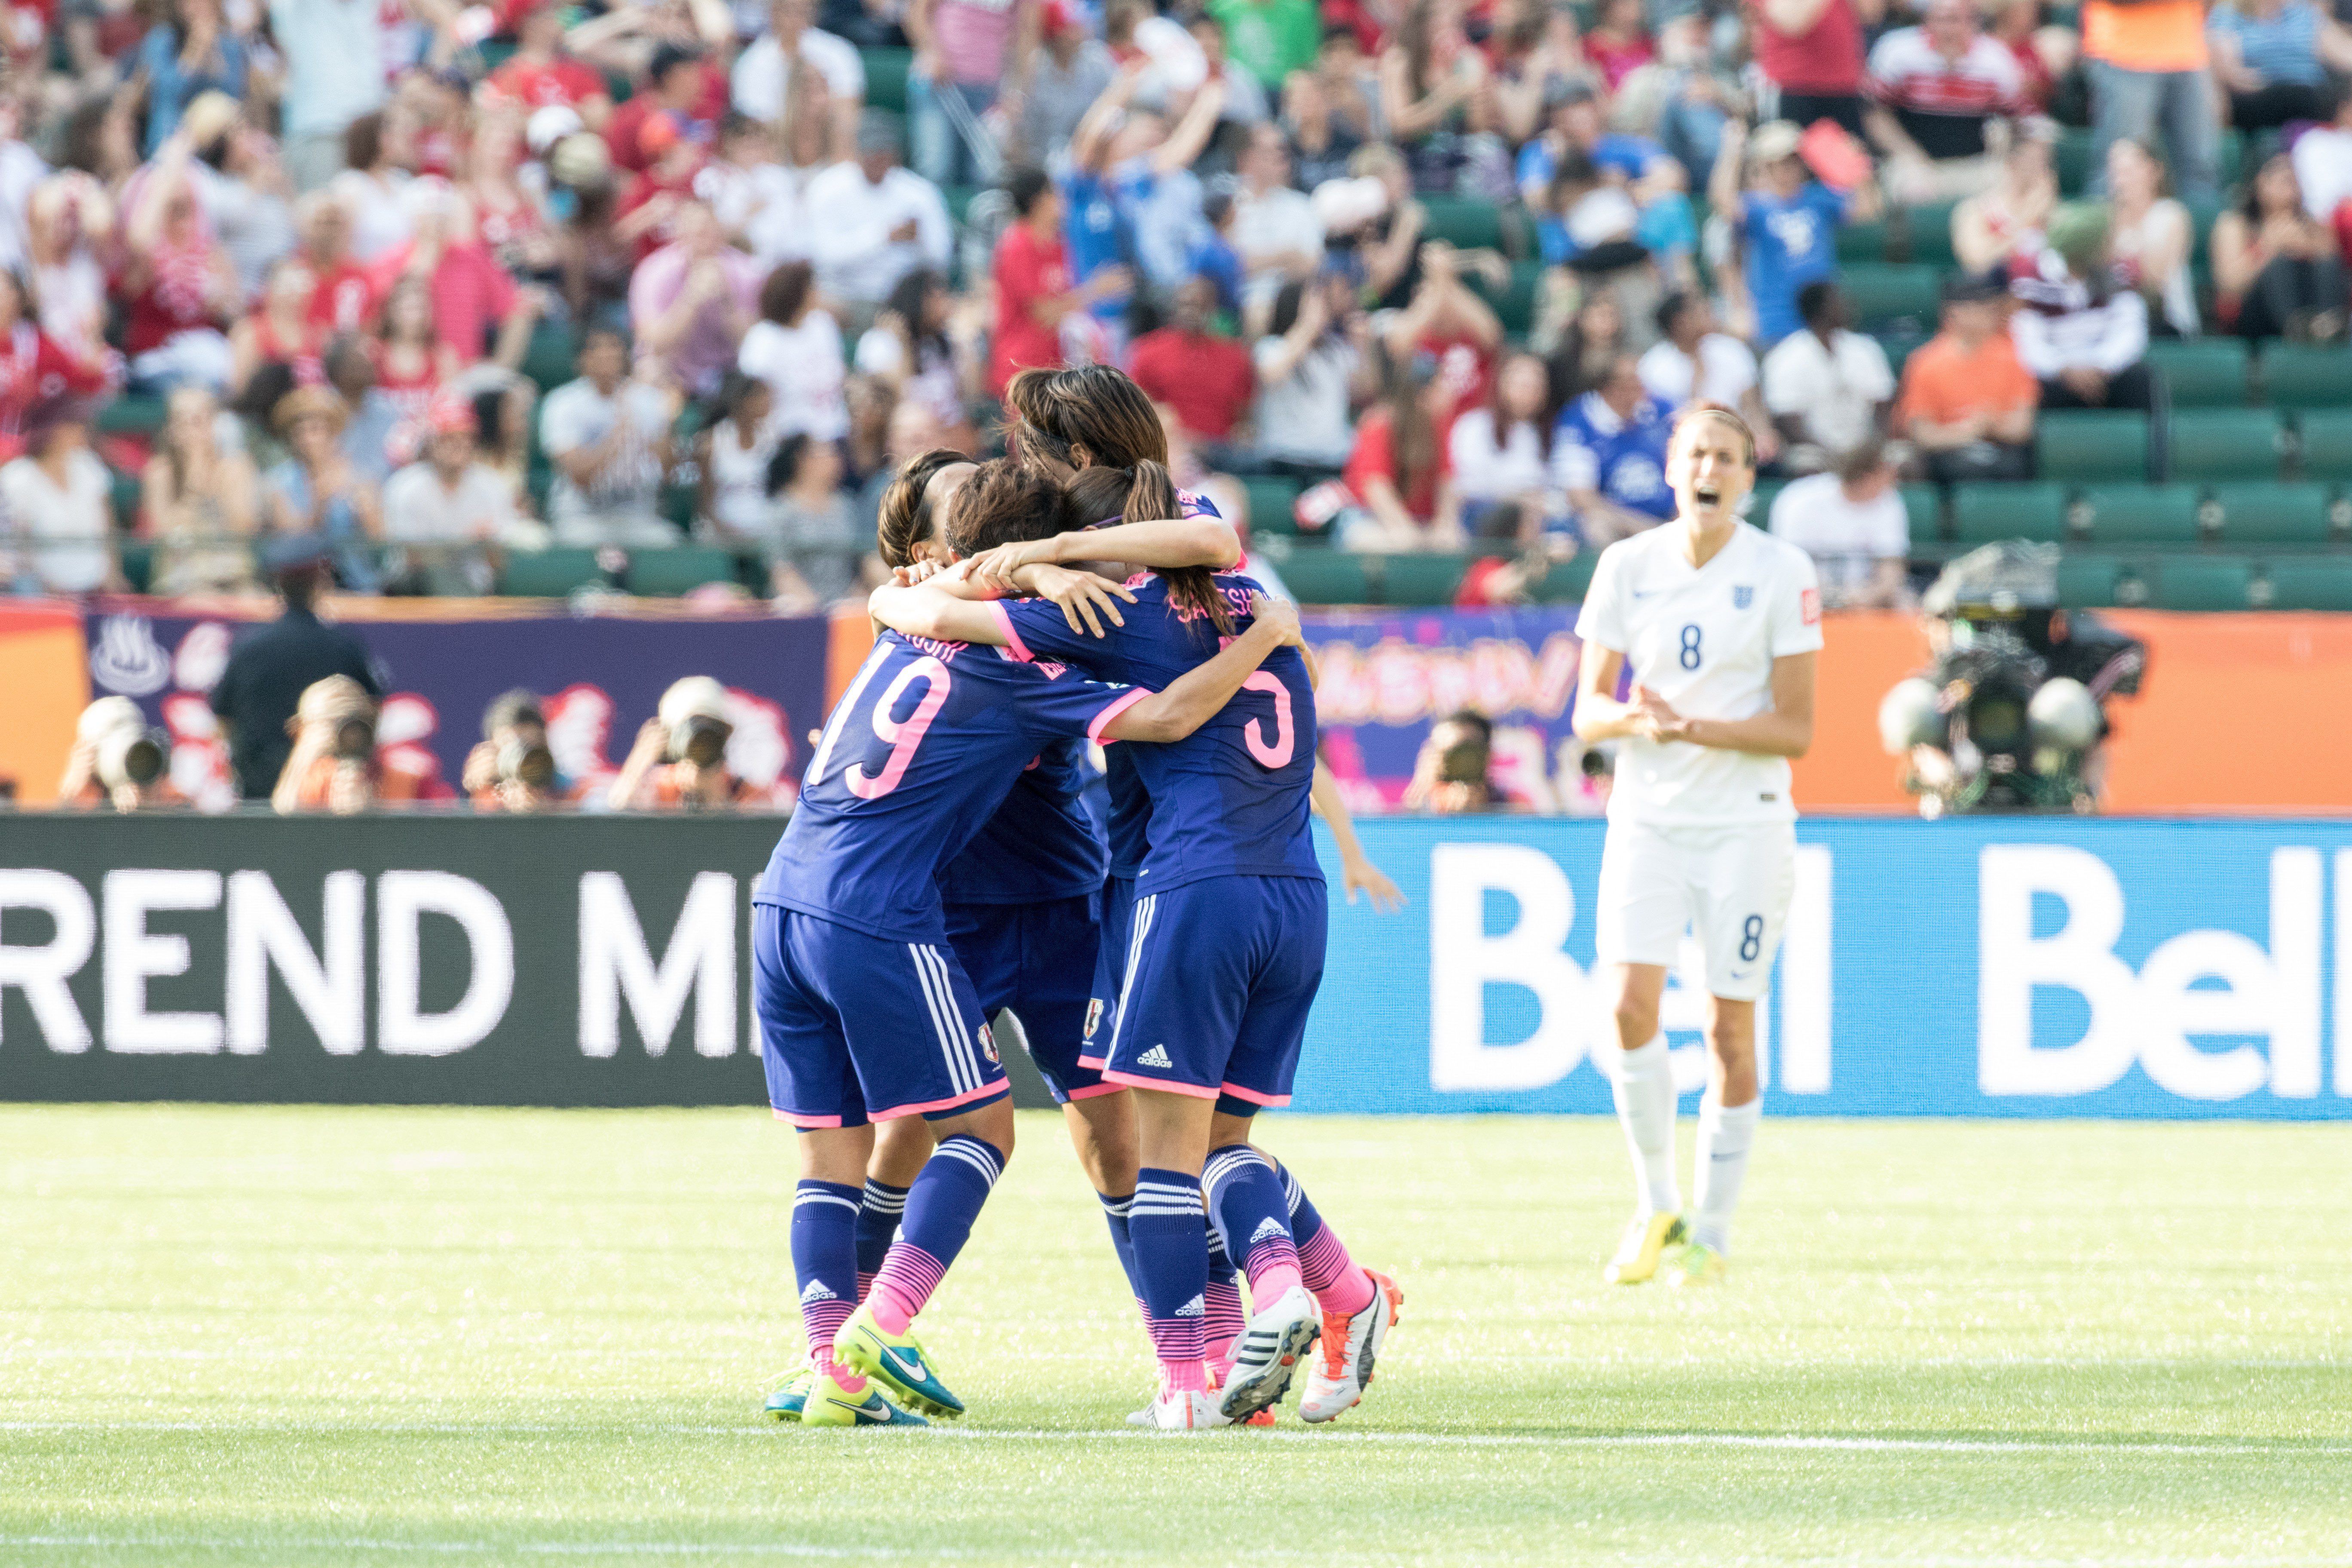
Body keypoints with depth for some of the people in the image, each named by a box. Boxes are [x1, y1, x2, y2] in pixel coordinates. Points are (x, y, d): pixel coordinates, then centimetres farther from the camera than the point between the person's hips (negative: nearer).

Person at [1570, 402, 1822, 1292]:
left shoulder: (1782, 574, -4)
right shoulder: (1627, 566, 4)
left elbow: (1794, 729, -6)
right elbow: (1588, 711, 7)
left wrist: (1692, 726, -19)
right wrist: (1633, 719, -16)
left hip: (1747, 824, -2)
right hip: (1648, 817, 2)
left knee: (1731, 1026, -1)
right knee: (1631, 1002, -15)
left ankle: (1711, 1233, 12)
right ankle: (1656, 1207, 1)